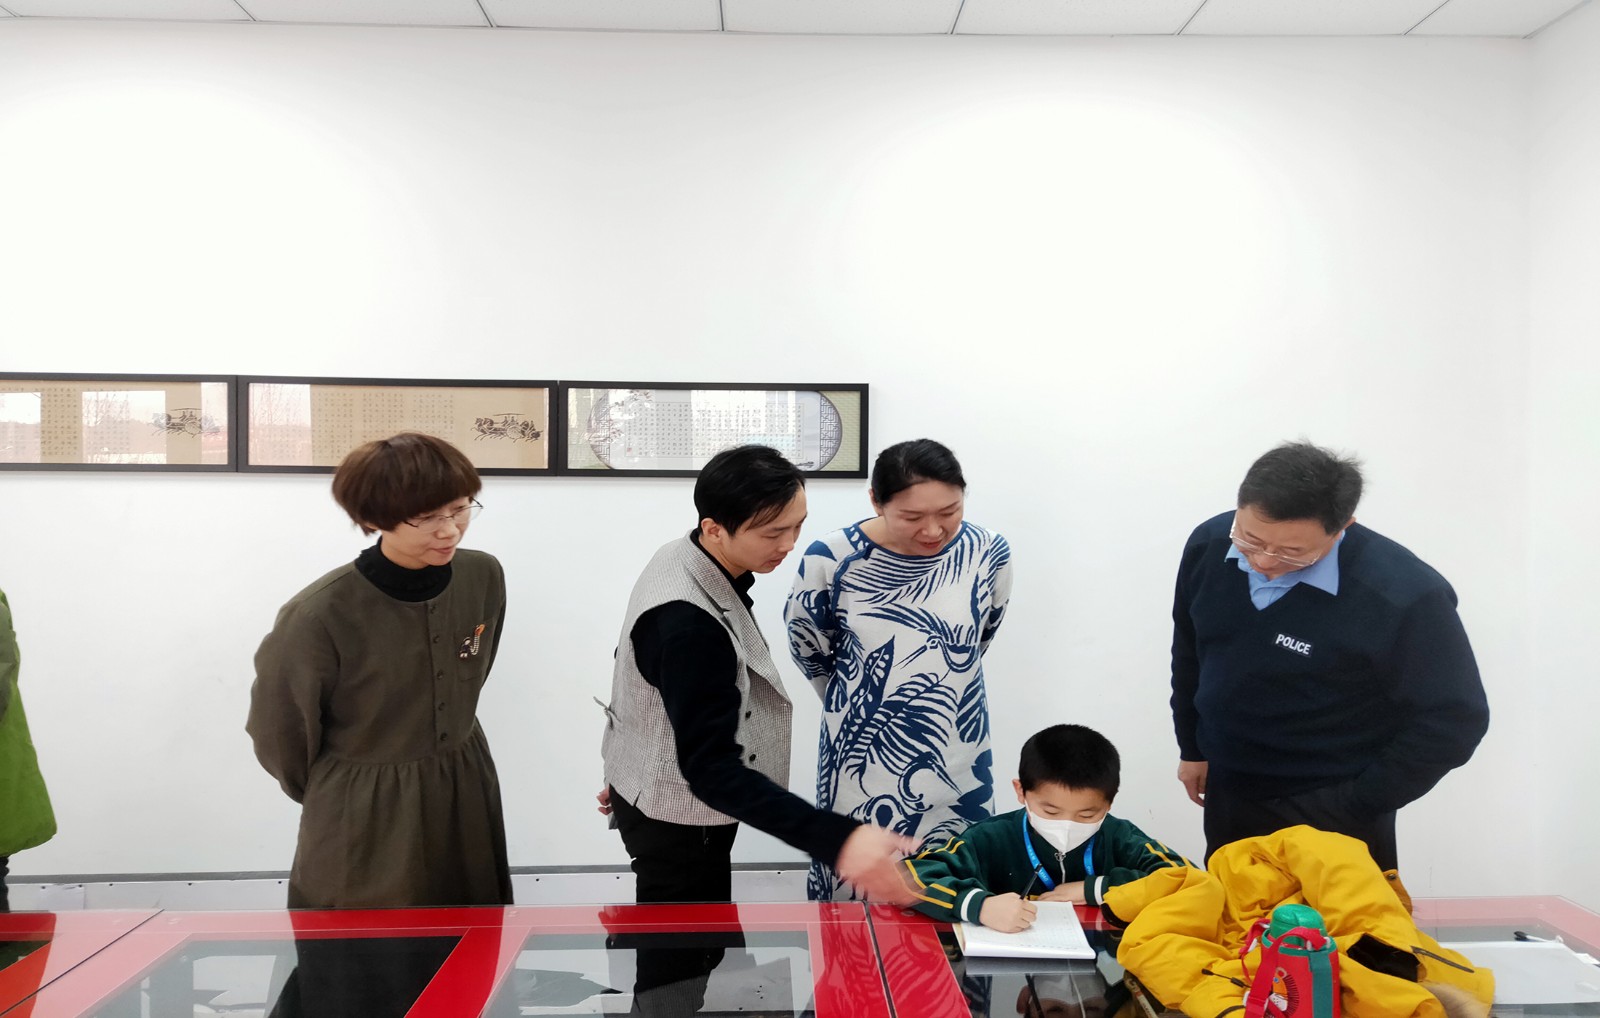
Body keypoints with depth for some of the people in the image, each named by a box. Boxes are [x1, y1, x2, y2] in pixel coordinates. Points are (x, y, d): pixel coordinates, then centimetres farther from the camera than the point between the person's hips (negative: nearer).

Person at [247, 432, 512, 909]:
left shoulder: (485, 577, -10)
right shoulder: (320, 614, -24)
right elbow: (278, 731, -6)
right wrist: (334, 797, 9)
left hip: (466, 803, 4)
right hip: (362, 830, -4)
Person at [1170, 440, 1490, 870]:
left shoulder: (1404, 593, -26)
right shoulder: (1208, 545, -10)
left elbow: (1454, 721, -15)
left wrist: (1351, 807, -14)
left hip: (1333, 818, -5)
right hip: (1225, 796, 6)